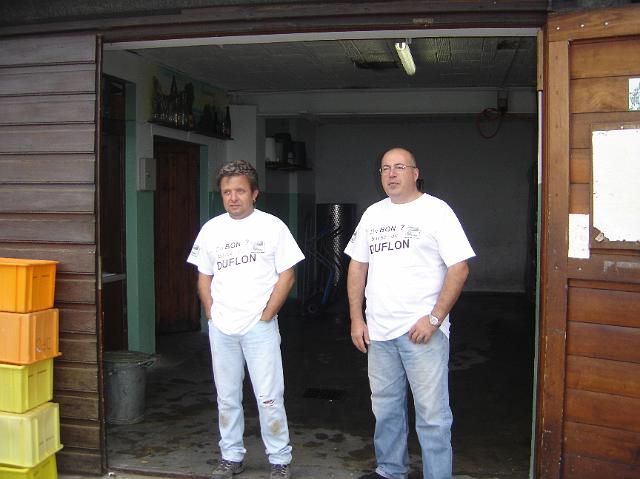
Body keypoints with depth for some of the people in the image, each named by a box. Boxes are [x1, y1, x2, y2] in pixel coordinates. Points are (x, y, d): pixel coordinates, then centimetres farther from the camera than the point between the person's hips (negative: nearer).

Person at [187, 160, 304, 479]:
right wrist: (211, 313, 3)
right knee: (227, 398, 14)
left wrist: (266, 315, -9)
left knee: (269, 397, 0)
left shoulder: (272, 226, -4)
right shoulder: (211, 229, 7)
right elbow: (204, 277, 13)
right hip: (221, 329, 4)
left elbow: (286, 276, -5)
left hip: (259, 328, -4)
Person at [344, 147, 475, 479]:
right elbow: (357, 266, 15)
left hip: (422, 330, -5)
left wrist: (434, 318, -15)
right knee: (385, 408, 17)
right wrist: (356, 318, 7)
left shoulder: (436, 211, -4)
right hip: (378, 330, 6)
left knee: (432, 414, 0)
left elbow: (459, 268, -9)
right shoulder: (372, 214, 12)